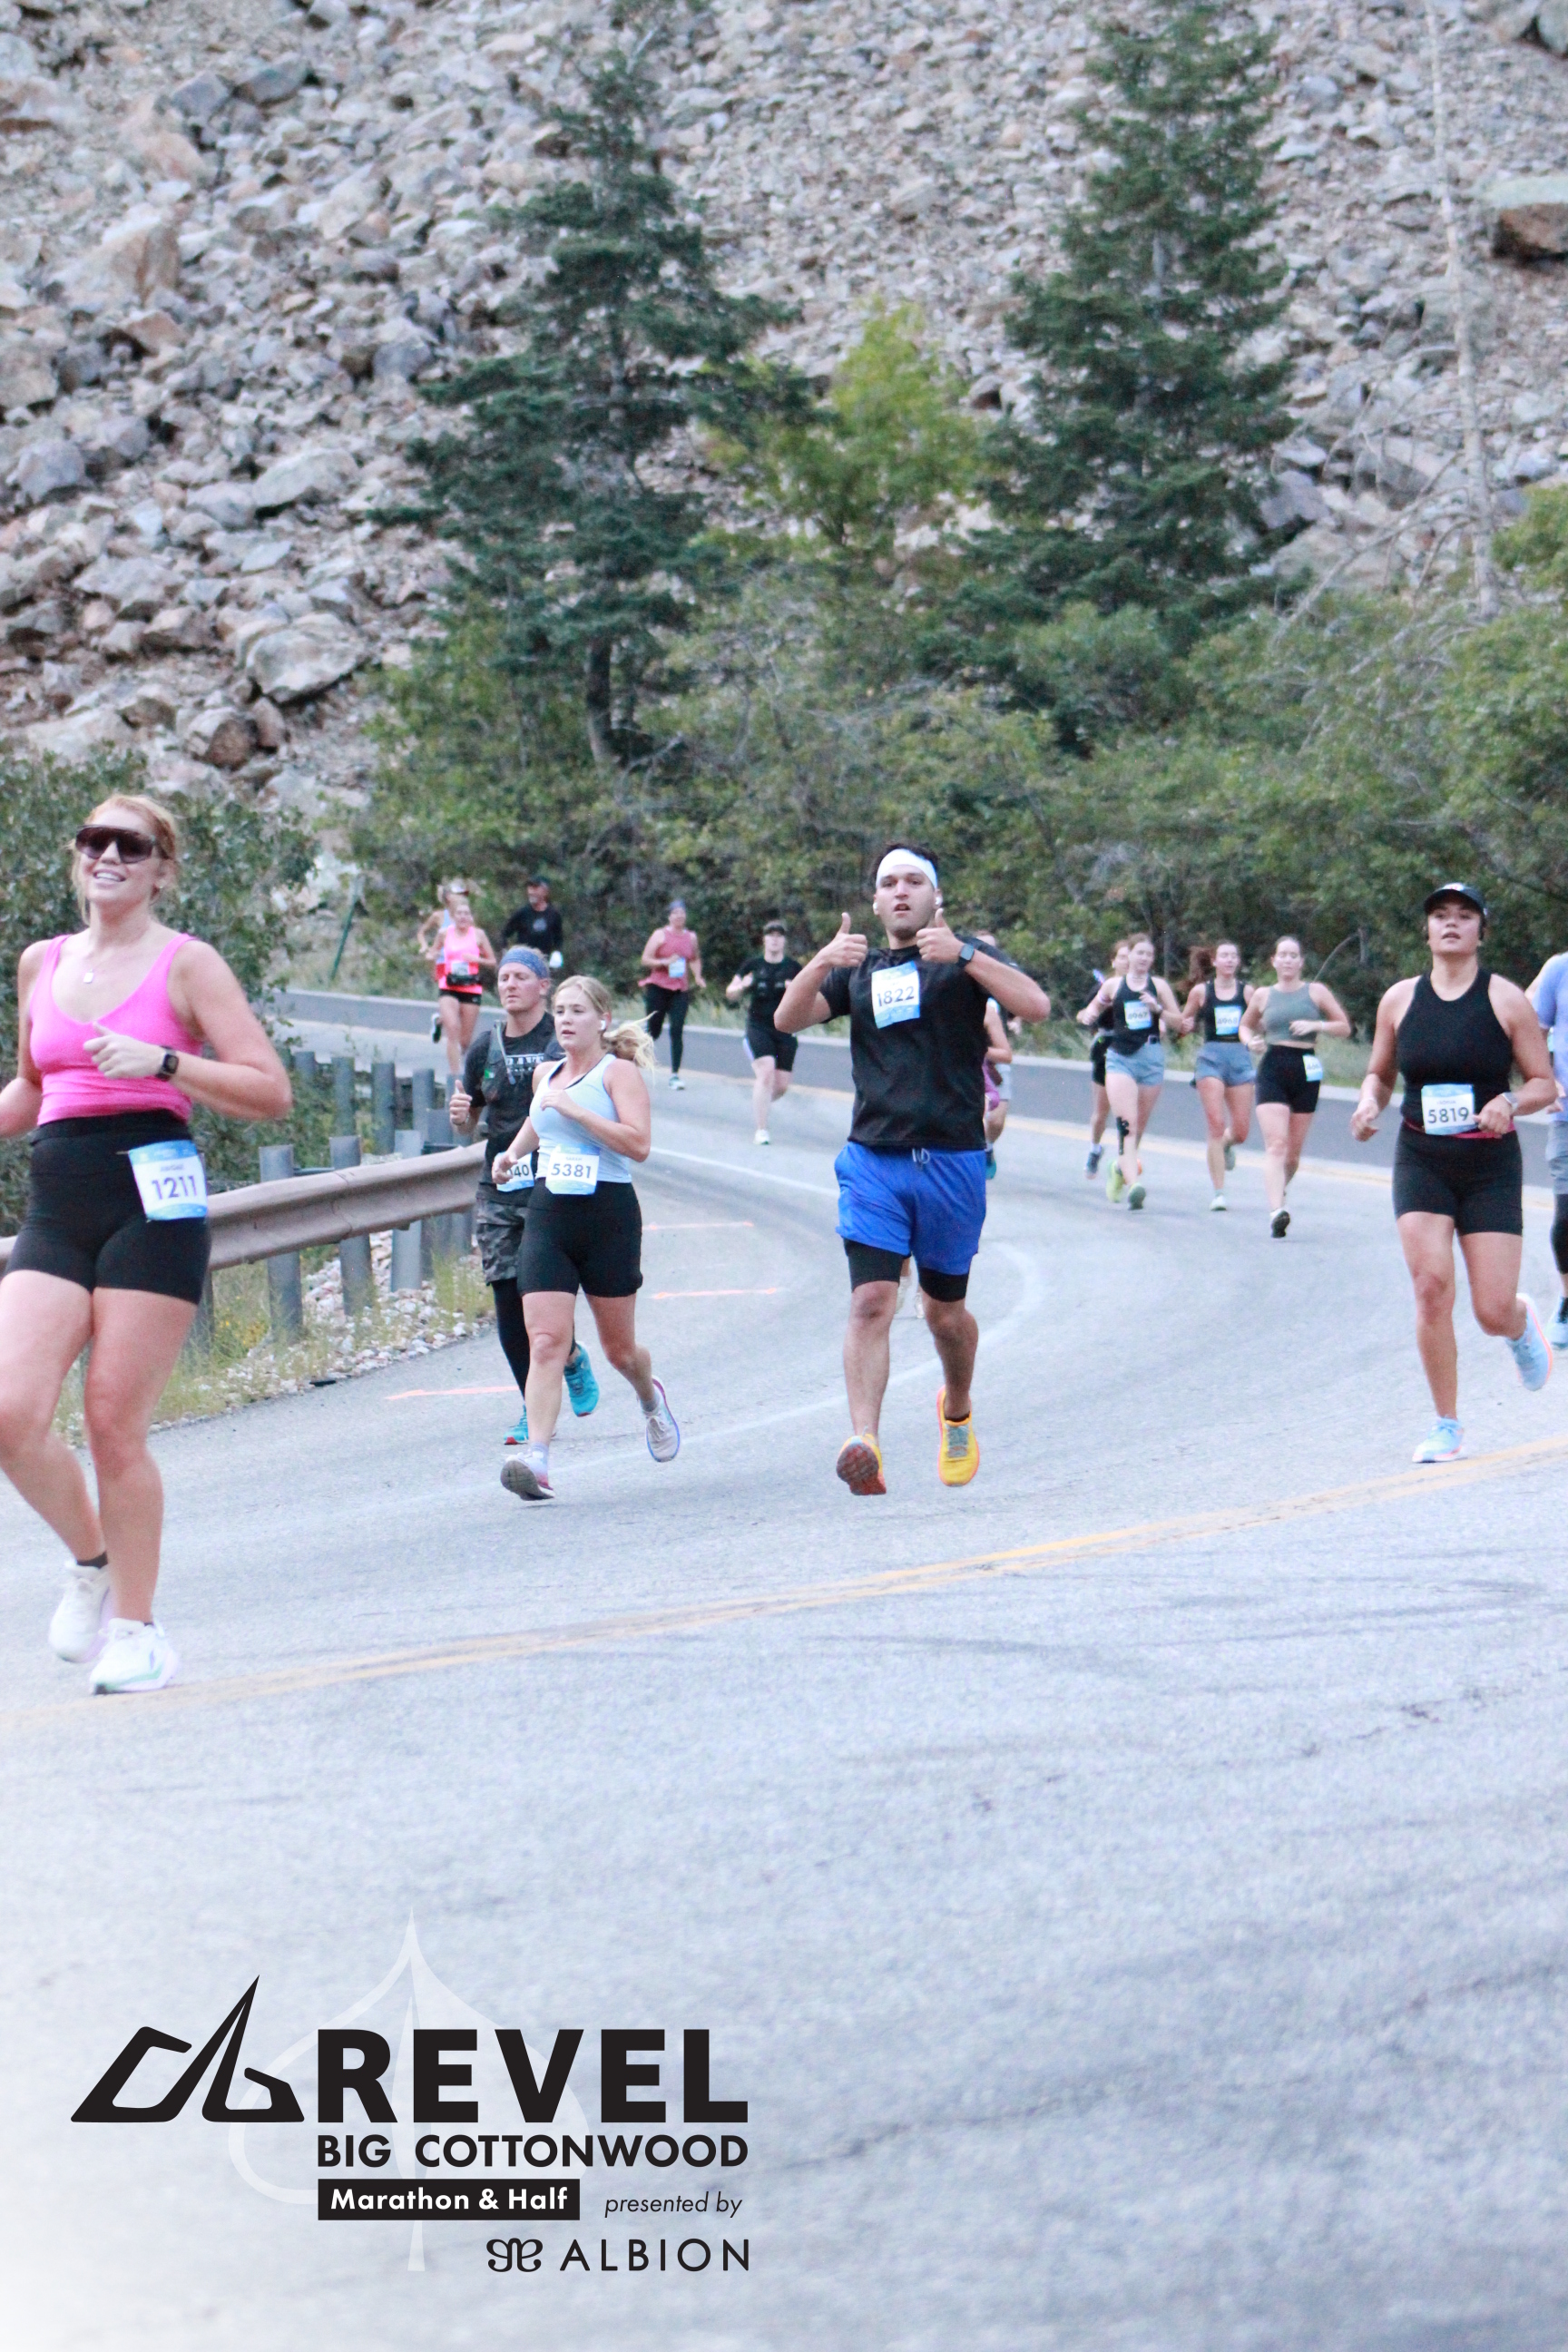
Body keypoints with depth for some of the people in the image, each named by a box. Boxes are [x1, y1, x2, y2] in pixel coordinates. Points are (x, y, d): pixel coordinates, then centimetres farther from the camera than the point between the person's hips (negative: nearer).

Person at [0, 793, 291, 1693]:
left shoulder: (186, 963, 0)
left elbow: (271, 1092, -5)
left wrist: (161, 1062, -16)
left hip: (152, 1197, -5)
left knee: (114, 1424, -6)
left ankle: (136, 1627, 9)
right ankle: (92, 1560, 17)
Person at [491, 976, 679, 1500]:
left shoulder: (619, 1072, -5)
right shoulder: (545, 1073, 13)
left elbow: (638, 1143, -19)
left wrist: (573, 1109, -21)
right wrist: (514, 1150, 18)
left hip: (609, 1214, -4)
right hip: (548, 1216, 4)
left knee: (618, 1347, 11)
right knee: (545, 1342, -13)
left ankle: (650, 1397, 45)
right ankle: (537, 1459, -23)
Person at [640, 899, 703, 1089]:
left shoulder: (691, 937, 10)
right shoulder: (660, 935, -2)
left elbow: (695, 959, 25)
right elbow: (645, 960, -3)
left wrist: (697, 977, 8)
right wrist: (665, 962, -18)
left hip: (680, 990, 2)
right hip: (658, 987, -2)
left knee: (677, 1031, -8)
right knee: (654, 1030, 2)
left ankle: (675, 1074, -7)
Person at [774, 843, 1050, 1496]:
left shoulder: (966, 960, 6)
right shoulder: (858, 971, 15)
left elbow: (1036, 1007, -10)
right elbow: (787, 1020, 2)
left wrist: (963, 954, -22)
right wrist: (822, 964, -17)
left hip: (953, 1160, -1)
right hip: (873, 1159, 1)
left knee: (944, 1310, 11)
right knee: (871, 1300, -15)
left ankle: (957, 1413, 38)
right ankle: (864, 1441, -25)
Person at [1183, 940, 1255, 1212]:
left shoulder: (1247, 991, 6)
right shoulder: (1201, 991, 4)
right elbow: (1183, 1023, 15)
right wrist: (1185, 1025, -7)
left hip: (1240, 1059, 2)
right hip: (1211, 1058, -2)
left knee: (1241, 1131, 0)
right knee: (1216, 1124, -11)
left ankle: (1225, 1145, 39)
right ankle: (1218, 1192, -6)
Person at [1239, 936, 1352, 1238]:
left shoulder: (1316, 992, 7)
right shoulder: (1263, 995, 10)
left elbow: (1344, 1027, 8)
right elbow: (1245, 1025, 26)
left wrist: (1316, 1025, -10)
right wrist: (1250, 1040, 4)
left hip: (1306, 1070, 1)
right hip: (1272, 1069, -1)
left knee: (1294, 1152, 7)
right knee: (1276, 1145, -17)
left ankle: (1280, 1191, 35)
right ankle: (1276, 1210, -29)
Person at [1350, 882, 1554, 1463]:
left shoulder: (1506, 1000, -3)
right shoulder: (1400, 999, 4)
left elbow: (1545, 1084, 1)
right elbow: (1379, 1073, 16)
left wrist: (1511, 1102, -20)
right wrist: (1368, 1102, -6)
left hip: (1491, 1163, -2)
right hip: (1421, 1160, 2)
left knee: (1493, 1312, -5)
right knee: (1431, 1286, -15)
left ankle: (1522, 1325, 36)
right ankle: (1446, 1426, -1)